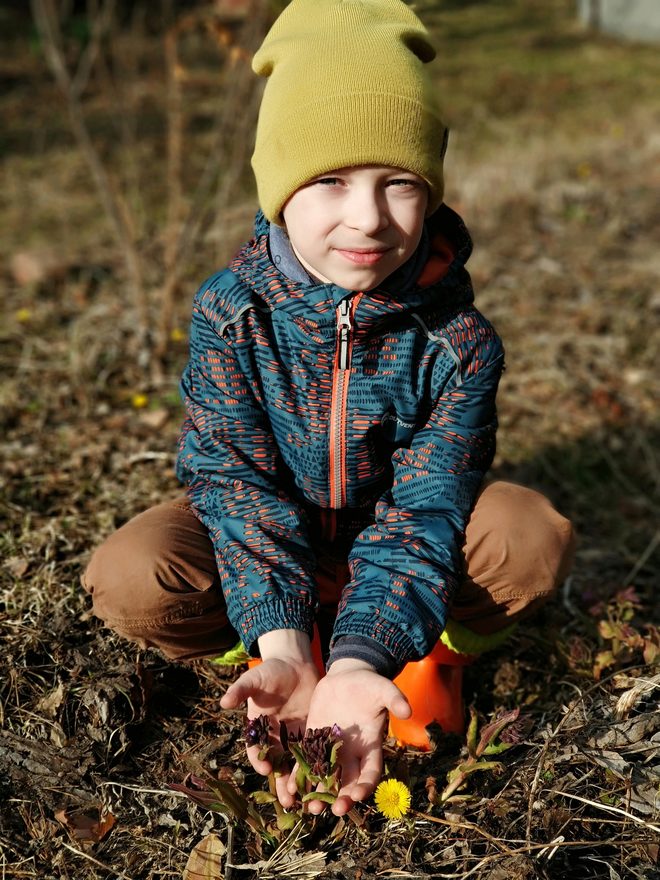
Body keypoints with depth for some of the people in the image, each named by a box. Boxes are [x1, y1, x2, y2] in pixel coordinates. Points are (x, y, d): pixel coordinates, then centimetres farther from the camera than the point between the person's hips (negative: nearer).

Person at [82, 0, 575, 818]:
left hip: (394, 531, 0)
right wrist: (281, 646, -39)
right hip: (268, 533, 1)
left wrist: (357, 662, -42)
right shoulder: (230, 311, -20)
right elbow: (237, 482, -25)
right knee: (127, 579, -29)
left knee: (533, 537, -29)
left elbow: (422, 512, -26)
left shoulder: (457, 340, -21)